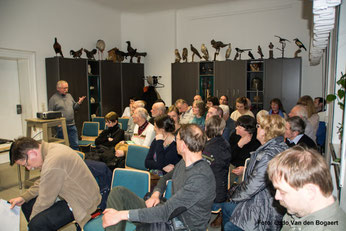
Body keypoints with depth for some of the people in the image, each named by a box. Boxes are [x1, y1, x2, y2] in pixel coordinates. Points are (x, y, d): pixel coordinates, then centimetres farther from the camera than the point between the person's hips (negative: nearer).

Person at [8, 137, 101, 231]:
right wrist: (23, 197, 8)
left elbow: (45, 201, -18)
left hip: (82, 202, -10)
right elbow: (42, 182, 15)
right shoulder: (50, 148, -1)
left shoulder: (53, 163, -31)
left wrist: (31, 219, -1)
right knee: (27, 205, 11)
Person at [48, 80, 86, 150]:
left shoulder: (69, 96, 12)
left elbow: (74, 107, 19)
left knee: (75, 144, 7)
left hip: (72, 125, 5)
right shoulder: (53, 98, -4)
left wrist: (79, 103, -2)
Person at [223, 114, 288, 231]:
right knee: (226, 208, 19)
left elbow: (252, 186, -24)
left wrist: (234, 195, -5)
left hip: (265, 214, -10)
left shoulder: (269, 155, -29)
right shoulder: (280, 146, 4)